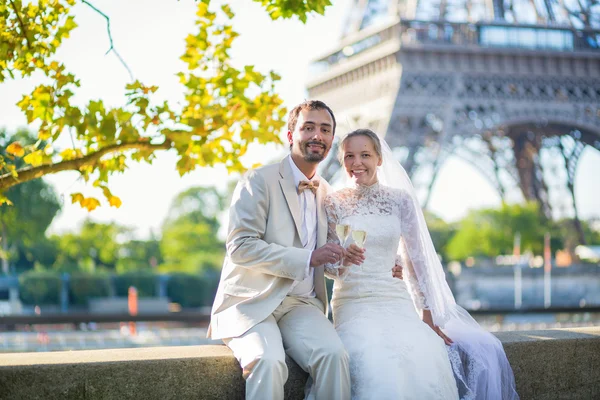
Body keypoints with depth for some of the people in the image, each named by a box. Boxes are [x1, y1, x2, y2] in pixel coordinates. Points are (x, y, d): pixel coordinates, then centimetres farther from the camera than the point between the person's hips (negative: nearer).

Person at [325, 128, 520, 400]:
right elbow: (329, 267, 3)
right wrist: (345, 259, -21)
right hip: (354, 304, -1)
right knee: (375, 365, -33)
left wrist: (429, 318, 1)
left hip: (396, 302, 2)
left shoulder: (400, 199, 6)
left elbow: (416, 259, 6)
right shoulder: (334, 203, 4)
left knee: (424, 359, -29)